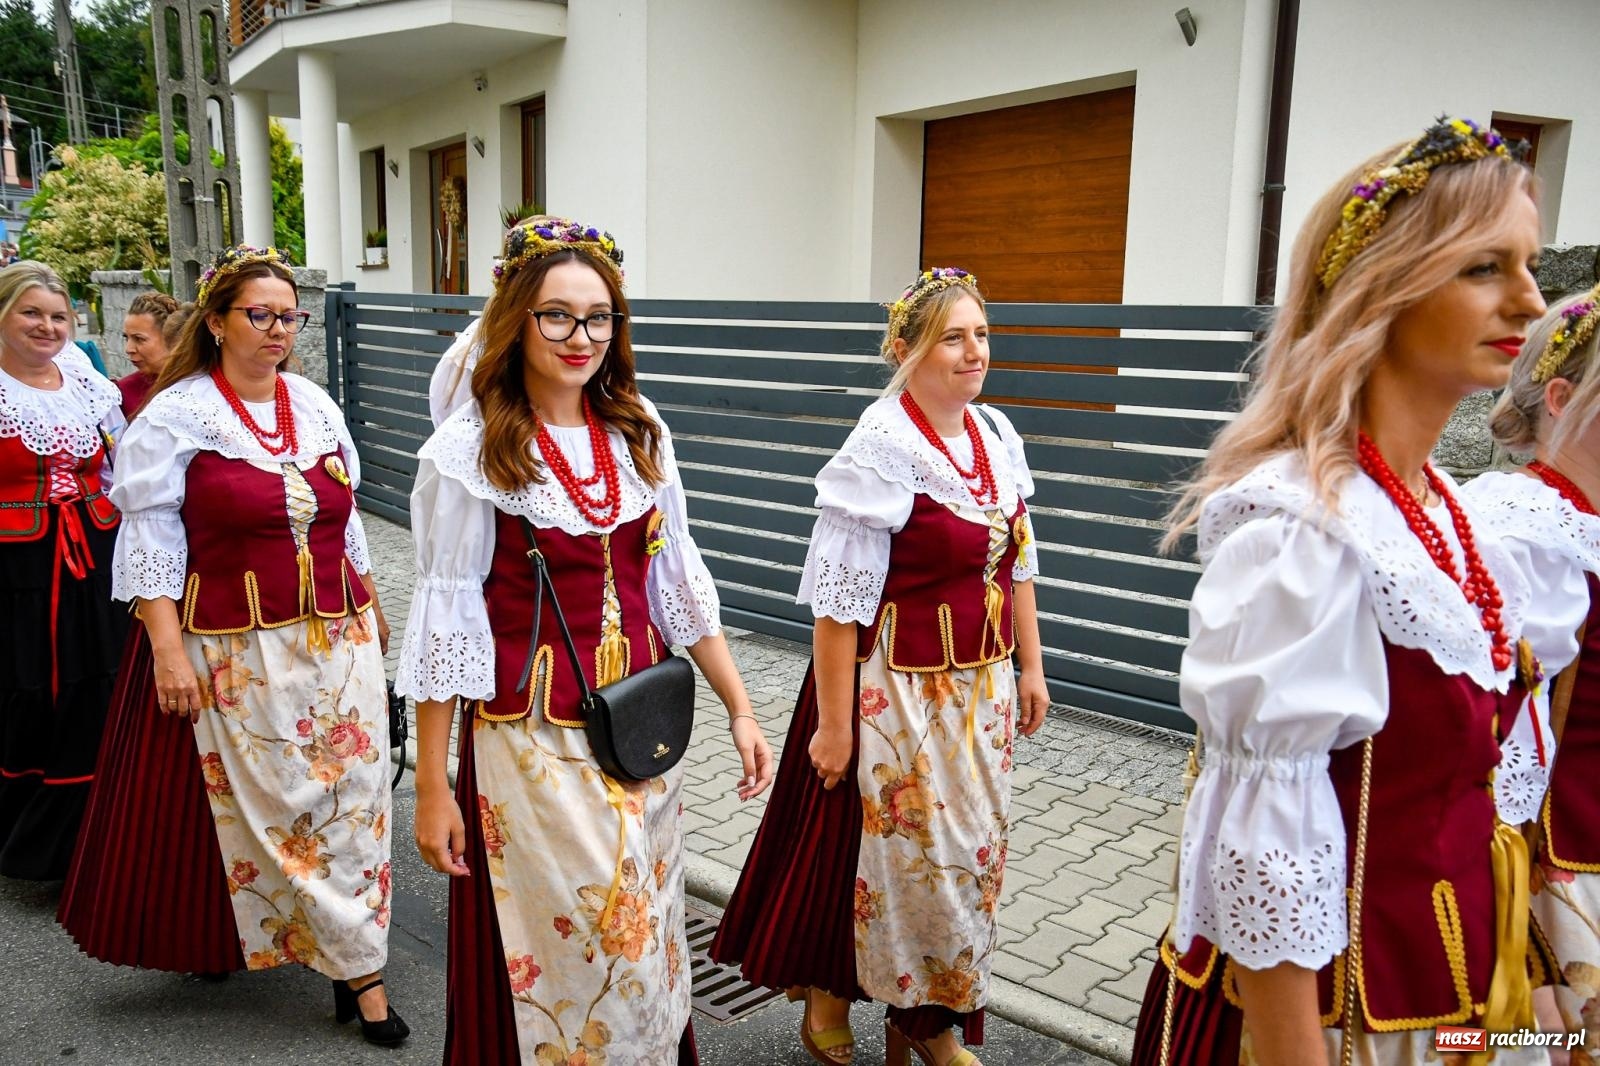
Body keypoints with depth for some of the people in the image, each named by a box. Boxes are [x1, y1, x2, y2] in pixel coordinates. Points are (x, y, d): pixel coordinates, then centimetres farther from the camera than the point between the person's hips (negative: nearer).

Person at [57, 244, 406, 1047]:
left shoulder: (316, 406, 9)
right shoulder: (175, 416, -6)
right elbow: (151, 541, -8)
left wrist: (372, 611, 19)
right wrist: (168, 649, -14)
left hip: (338, 641, 4)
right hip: (238, 655, -4)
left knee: (350, 798, 6)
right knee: (260, 806, 2)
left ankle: (354, 967, 19)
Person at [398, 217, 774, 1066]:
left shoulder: (639, 434, 2)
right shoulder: (468, 452, -11)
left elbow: (677, 582, 8)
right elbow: (444, 623, -8)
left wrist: (740, 709, 5)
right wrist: (431, 789, -7)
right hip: (531, 738, -4)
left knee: (644, 934, 17)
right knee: (555, 947, 8)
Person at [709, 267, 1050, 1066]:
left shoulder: (997, 436, 3)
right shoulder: (881, 449, -19)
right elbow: (838, 601, -19)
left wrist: (1030, 666, 12)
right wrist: (832, 721, -16)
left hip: (983, 686, 7)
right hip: (898, 691, -7)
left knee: (969, 849, 15)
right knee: (875, 845, 8)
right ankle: (826, 993, 36)